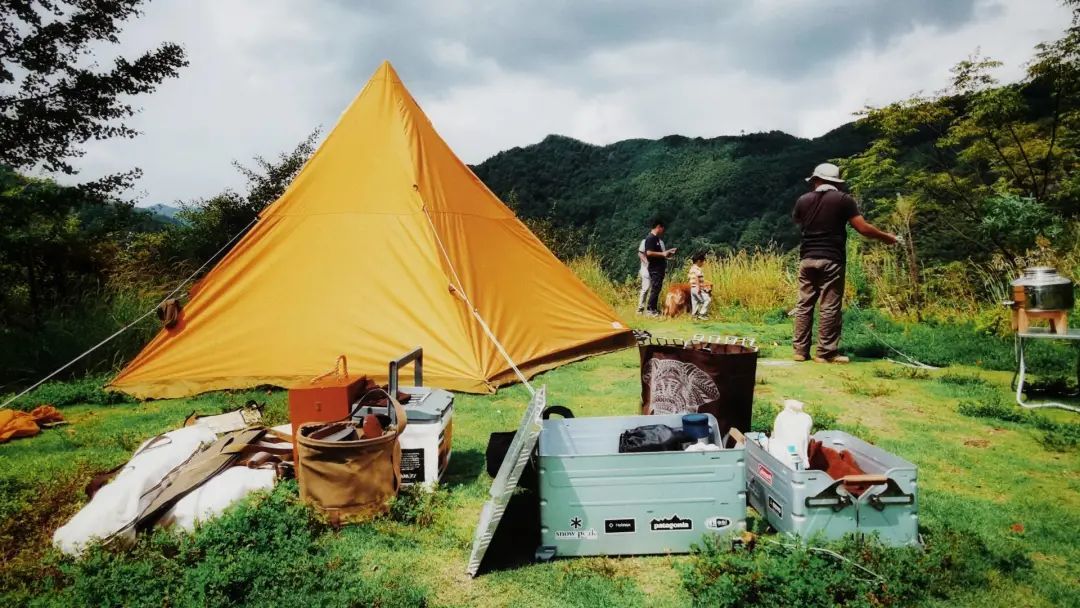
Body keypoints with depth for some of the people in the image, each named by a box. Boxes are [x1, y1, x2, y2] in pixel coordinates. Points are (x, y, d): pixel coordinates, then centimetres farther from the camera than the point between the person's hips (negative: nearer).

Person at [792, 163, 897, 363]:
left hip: (807, 259, 4)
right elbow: (863, 228, -6)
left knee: (804, 305, 8)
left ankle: (800, 350, 9)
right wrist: (887, 237, 8)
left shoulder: (803, 200, 6)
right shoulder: (843, 200, -3)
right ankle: (826, 353, 0)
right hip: (831, 260, -3)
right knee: (830, 307, 0)